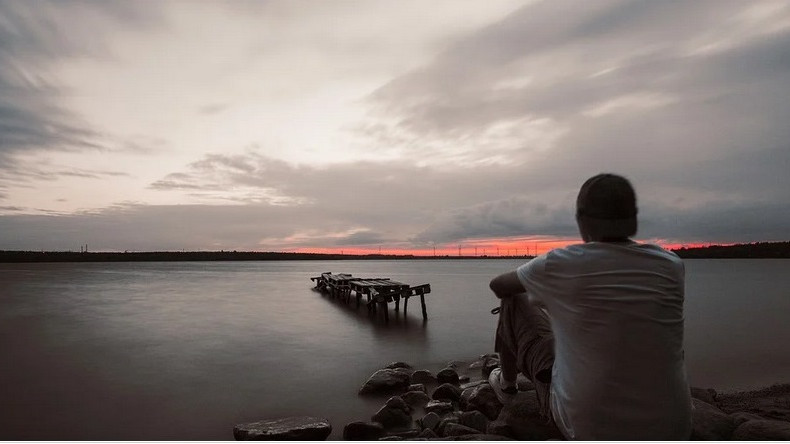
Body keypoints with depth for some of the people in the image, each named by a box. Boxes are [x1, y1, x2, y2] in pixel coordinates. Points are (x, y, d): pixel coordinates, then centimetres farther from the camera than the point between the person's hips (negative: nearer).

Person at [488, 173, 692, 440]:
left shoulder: (558, 264, -16)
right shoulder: (671, 266, -6)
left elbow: (498, 287, 3)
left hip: (584, 428, -3)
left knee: (512, 304, 13)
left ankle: (506, 385, 39)